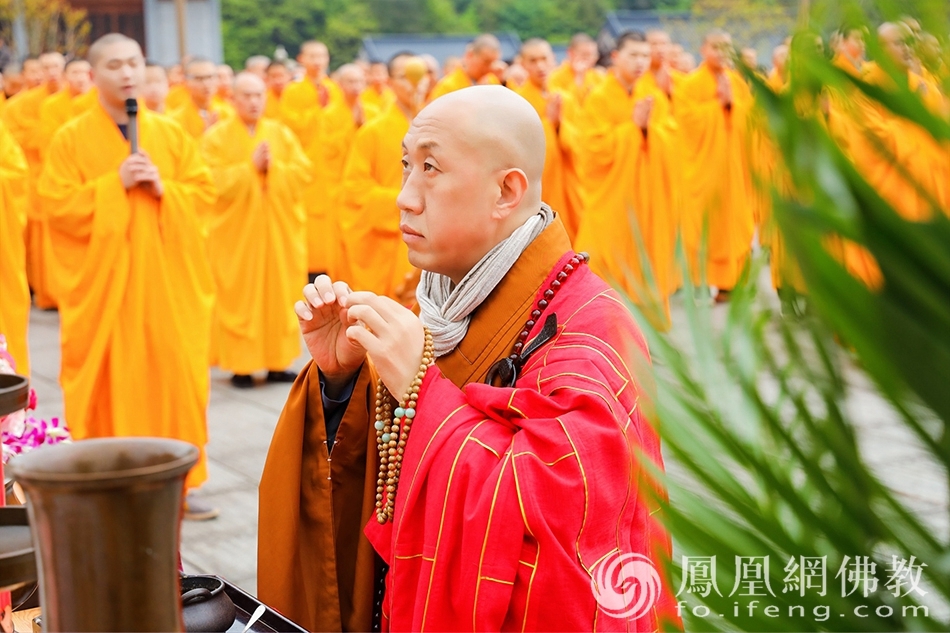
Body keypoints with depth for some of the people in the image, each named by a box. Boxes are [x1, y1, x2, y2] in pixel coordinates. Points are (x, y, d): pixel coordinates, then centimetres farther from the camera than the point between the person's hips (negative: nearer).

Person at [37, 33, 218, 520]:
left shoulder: (171, 133, 8)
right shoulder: (71, 139, -2)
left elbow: (204, 192, 7)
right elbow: (56, 206, -8)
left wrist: (163, 189, -11)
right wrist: (115, 184, -16)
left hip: (167, 283, 3)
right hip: (104, 284, -3)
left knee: (174, 381, 4)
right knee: (111, 387, -1)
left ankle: (176, 484, 14)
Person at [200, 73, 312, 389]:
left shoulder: (282, 133, 8)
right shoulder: (216, 136, -2)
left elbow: (304, 172, -1)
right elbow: (214, 182, -14)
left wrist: (274, 167, -16)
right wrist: (251, 167, -18)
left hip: (279, 230, 3)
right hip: (236, 232, -3)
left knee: (279, 295, 5)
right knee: (239, 299, -2)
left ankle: (277, 362, 13)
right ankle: (240, 365, 5)